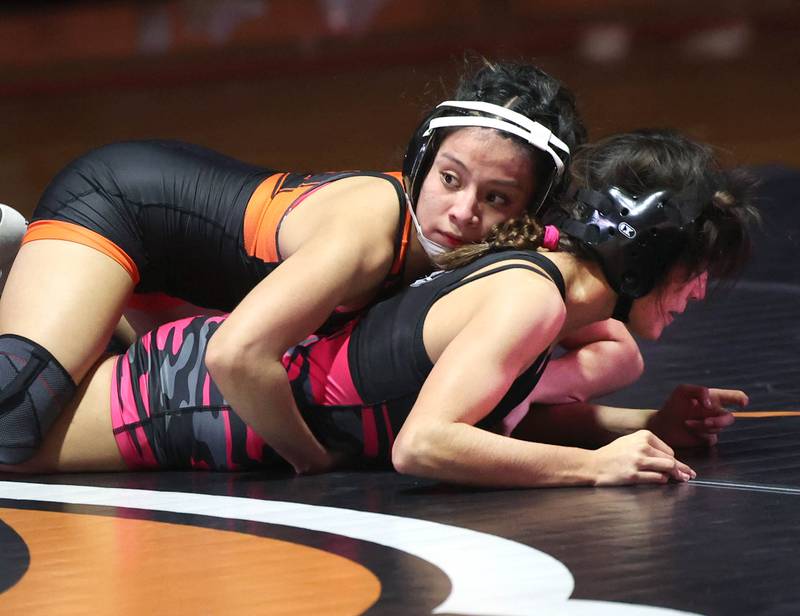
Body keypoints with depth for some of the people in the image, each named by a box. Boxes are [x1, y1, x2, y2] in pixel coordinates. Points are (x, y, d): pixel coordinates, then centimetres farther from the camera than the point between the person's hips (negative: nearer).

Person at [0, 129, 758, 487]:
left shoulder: (547, 261, -1)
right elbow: (423, 445, -37)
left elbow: (498, 411, 14)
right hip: (188, 399, -8)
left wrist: (648, 425, 2)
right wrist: (593, 464, -31)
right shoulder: (531, 297, -27)